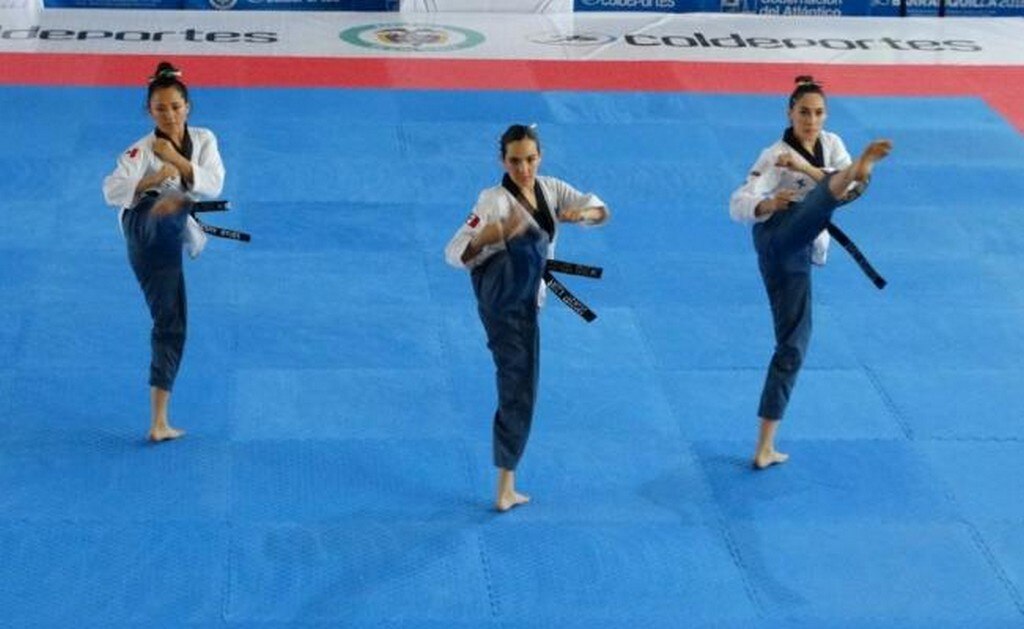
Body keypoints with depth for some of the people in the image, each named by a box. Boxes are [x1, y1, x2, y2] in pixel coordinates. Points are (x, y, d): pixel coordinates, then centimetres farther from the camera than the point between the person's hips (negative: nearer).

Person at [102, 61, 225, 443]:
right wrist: (152, 179, -33)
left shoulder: (203, 140, 7)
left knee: (171, 324, 6)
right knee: (169, 233, -41)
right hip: (145, 228, -4)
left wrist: (177, 160, -18)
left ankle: (159, 422, 12)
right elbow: (112, 191, -20)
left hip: (170, 238, 4)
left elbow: (214, 184, -7)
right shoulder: (141, 151, -6)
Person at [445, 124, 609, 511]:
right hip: (500, 287, -8)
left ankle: (506, 488, 24)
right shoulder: (495, 200, -9)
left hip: (524, 302, 8)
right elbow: (455, 254, -14)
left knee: (519, 391, 12)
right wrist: (487, 237, -38)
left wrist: (583, 213, -22)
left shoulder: (550, 189, 12)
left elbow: (601, 211, 7)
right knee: (528, 249, -34)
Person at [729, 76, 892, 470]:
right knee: (826, 196, -35)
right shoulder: (776, 156, -1)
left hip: (800, 252, 7)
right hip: (780, 234, -7)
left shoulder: (831, 144, 16)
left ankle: (765, 448, 10)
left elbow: (841, 182, -4)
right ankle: (858, 169, -75)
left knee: (793, 345, 6)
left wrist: (806, 167, -17)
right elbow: (738, 205, -12)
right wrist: (768, 204, -32)